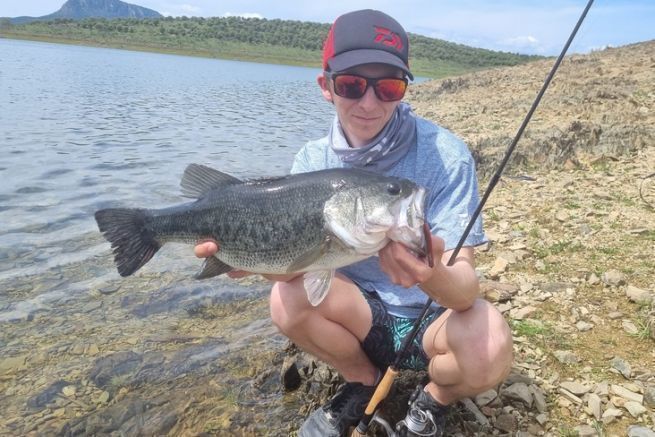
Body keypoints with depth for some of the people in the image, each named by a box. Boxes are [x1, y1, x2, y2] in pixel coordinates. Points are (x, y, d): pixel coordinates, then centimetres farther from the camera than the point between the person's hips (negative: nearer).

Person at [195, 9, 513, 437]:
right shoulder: (314, 160, -10)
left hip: (434, 318, -2)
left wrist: (432, 276, -51)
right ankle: (363, 383, 7)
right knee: (289, 298, -25)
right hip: (363, 314, 3)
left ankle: (435, 399, 6)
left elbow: (465, 287, -28)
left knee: (489, 348, -33)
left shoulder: (445, 154, -21)